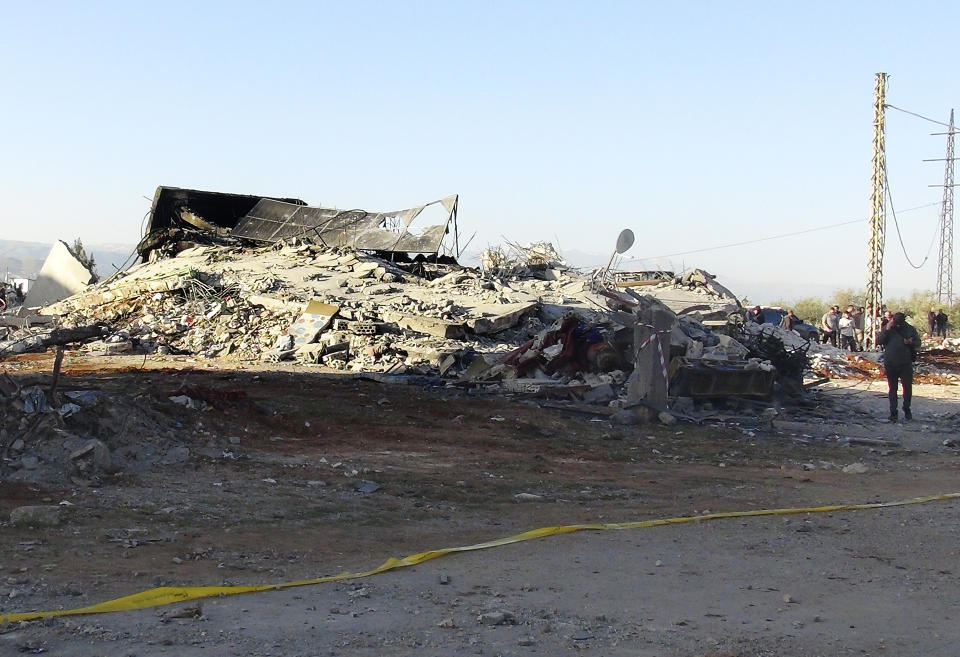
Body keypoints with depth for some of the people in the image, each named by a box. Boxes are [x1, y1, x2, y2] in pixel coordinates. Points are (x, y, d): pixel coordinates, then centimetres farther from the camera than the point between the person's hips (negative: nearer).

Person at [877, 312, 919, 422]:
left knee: (908, 387, 4)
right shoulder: (887, 329, -2)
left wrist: (911, 342, -17)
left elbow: (918, 343, 5)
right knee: (892, 389, 7)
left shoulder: (910, 329, 0)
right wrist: (886, 330, -20)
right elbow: (878, 341, -10)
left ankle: (907, 409, 24)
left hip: (906, 364, 0)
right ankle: (893, 412, 14)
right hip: (890, 364, 0)